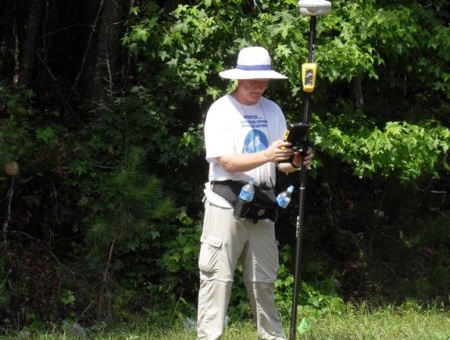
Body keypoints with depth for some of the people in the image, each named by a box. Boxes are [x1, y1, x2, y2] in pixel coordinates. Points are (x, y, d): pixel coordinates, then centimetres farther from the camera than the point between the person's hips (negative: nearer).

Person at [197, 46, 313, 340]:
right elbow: (228, 162, -17)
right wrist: (266, 155, -30)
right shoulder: (221, 111, -6)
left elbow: (280, 163, 6)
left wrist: (294, 163, -17)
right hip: (226, 205, -5)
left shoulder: (272, 110, 9)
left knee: (264, 280, 10)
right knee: (217, 277, -7)